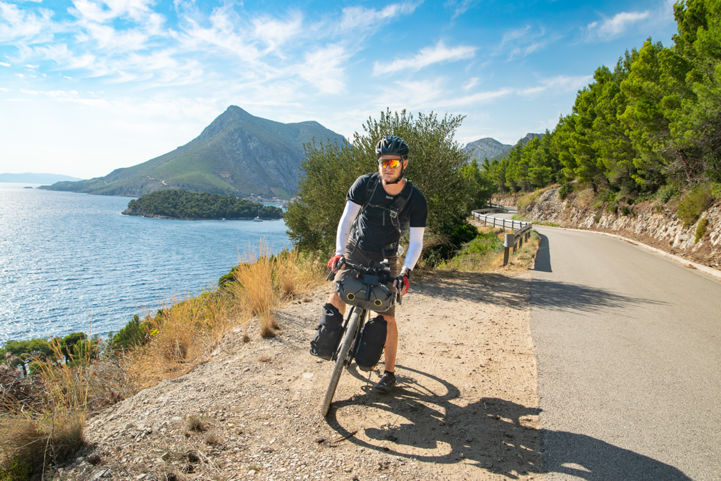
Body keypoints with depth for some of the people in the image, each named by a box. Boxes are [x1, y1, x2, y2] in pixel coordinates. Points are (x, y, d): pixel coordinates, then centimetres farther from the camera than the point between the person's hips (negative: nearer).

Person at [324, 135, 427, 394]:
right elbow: (346, 220, -12)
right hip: (354, 251, 1)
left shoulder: (415, 199, -16)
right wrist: (339, 253, -24)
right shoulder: (365, 184, -14)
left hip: (385, 260, -1)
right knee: (335, 303, -13)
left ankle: (389, 373, 14)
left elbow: (416, 242, -14)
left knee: (387, 317, -3)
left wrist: (406, 271, -28)